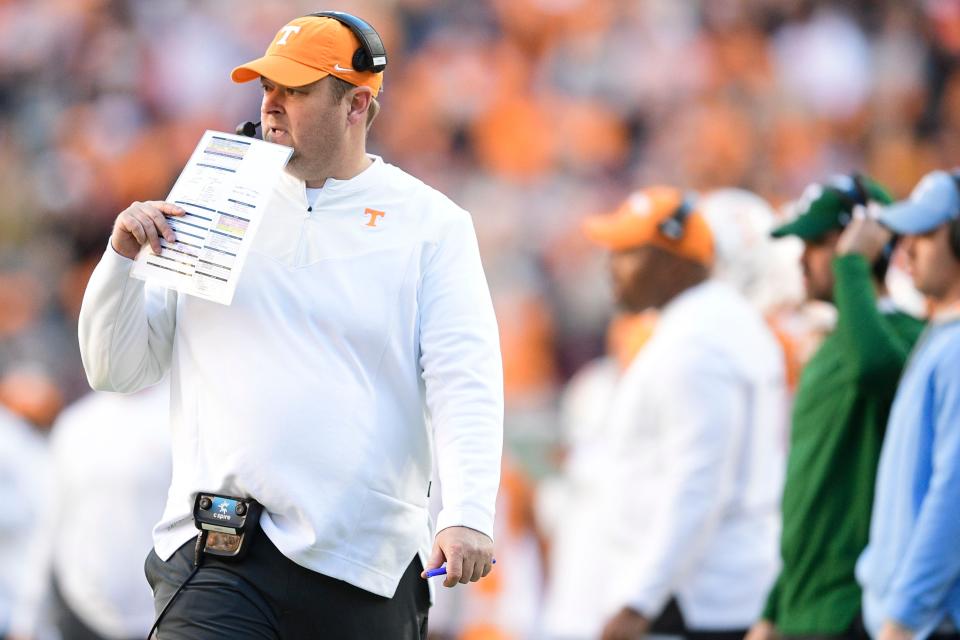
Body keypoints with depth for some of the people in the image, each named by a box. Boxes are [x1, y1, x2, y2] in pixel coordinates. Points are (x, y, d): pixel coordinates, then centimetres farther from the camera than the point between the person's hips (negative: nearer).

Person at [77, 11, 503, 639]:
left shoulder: (429, 223, 5)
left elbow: (465, 381, -5)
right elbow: (115, 369, 14)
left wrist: (468, 514, -20)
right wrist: (123, 257, -3)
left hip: (368, 567, -1)